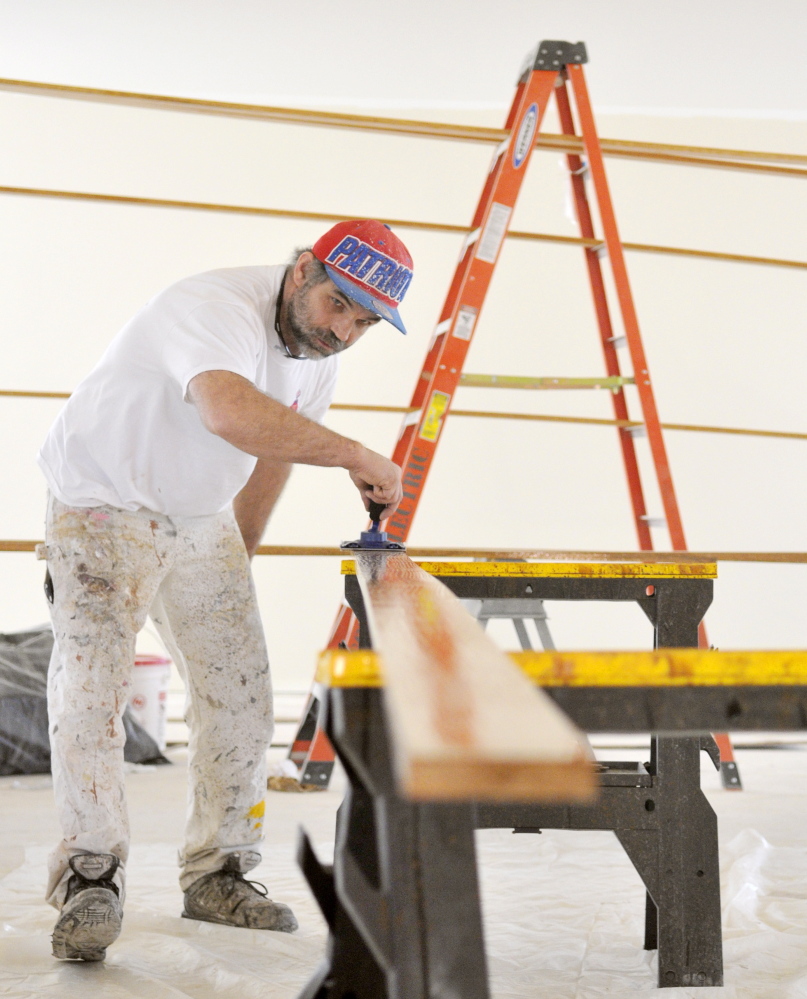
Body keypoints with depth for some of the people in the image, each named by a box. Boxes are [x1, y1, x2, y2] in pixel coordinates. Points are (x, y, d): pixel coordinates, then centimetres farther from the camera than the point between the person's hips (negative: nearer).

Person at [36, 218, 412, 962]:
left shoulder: (320, 351, -3)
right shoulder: (218, 308, -30)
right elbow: (233, 412, -53)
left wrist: (240, 554, 18)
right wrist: (353, 455, -47)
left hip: (201, 519, 7)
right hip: (103, 504, -7)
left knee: (240, 693, 3)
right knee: (92, 687, -15)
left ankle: (218, 876, 14)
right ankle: (90, 880, -3)